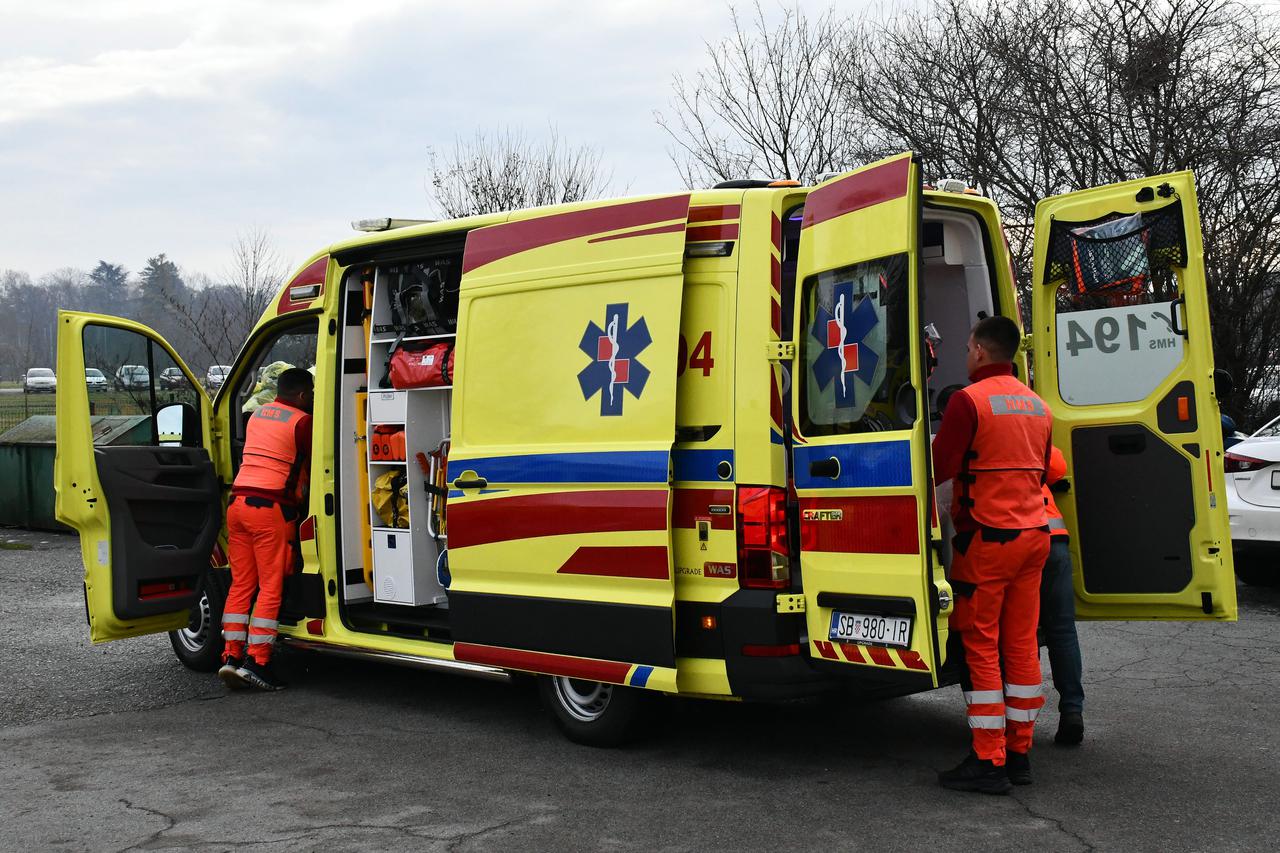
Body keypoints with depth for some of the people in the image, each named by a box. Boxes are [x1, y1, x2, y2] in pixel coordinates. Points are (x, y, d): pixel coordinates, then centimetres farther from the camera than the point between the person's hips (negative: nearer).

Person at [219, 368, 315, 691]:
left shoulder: (256, 414, 19)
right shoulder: (302, 422, -3)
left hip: (238, 501, 7)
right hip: (271, 507, -7)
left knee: (240, 584, 11)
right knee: (271, 588, -3)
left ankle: (231, 656, 7)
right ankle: (256, 662, -6)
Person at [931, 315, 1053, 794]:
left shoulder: (969, 400, -11)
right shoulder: (1038, 404, 14)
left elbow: (939, 467, -13)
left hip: (988, 538, -7)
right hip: (1034, 534, 7)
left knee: (981, 647, -2)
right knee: (1022, 645, 11)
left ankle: (989, 762, -1)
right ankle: (1019, 753, 17)